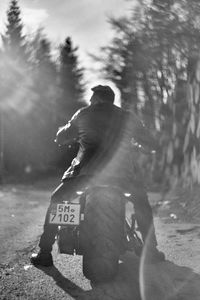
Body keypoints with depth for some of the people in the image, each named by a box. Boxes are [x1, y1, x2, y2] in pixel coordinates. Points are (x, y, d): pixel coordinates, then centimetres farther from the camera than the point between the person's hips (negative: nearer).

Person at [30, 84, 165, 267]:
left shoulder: (83, 114, 14)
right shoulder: (128, 117, 17)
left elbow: (61, 138, 21)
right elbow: (152, 145, 22)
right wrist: (136, 142, 42)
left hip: (86, 171, -1)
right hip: (122, 173, 2)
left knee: (56, 202, 18)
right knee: (142, 204, 28)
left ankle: (45, 253, 14)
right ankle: (152, 250, 25)